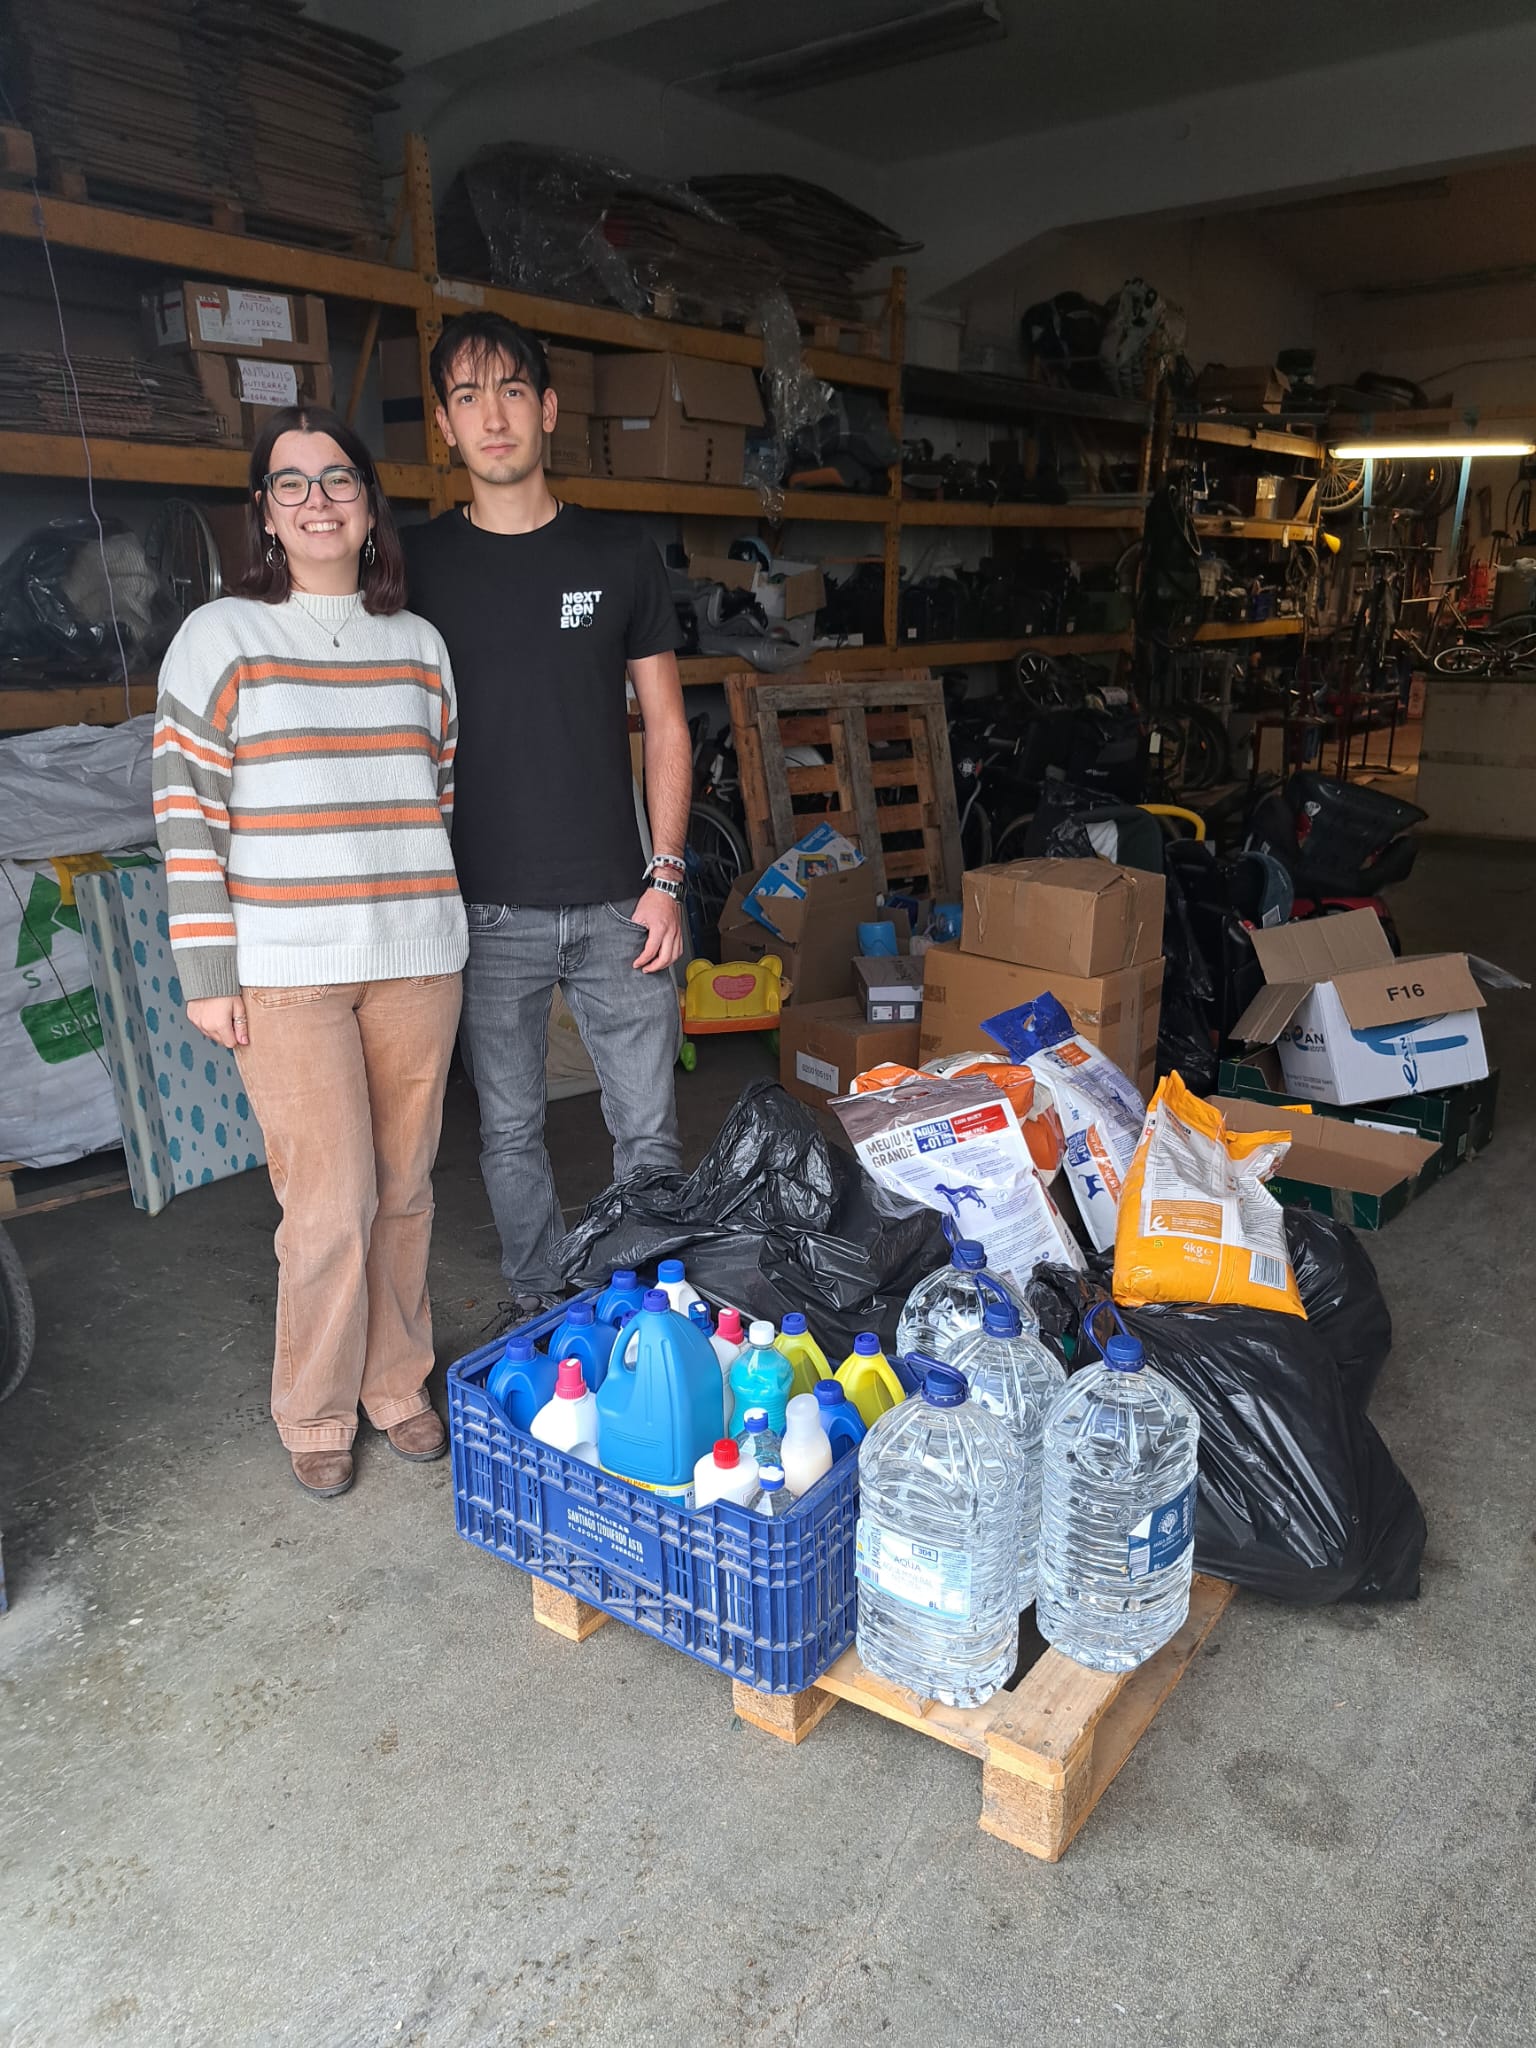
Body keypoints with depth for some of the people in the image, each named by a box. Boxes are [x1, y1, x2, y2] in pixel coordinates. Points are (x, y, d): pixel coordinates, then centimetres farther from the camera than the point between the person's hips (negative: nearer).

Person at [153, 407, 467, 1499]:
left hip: (417, 961, 4)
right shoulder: (220, 636, 1)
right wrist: (207, 973, -7)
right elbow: (187, 813, -2)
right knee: (332, 1205, -2)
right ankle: (316, 1415, 20)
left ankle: (397, 1383, 30)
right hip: (287, 972, -3)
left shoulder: (419, 643, 12)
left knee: (404, 1190, 11)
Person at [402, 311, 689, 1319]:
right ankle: (540, 1312, 28)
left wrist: (665, 878, -3)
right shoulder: (419, 563, 4)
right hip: (488, 912, 0)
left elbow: (665, 724, 6)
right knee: (511, 1131, 10)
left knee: (650, 1129, 6)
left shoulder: (620, 552, 5)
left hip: (616, 903, 0)